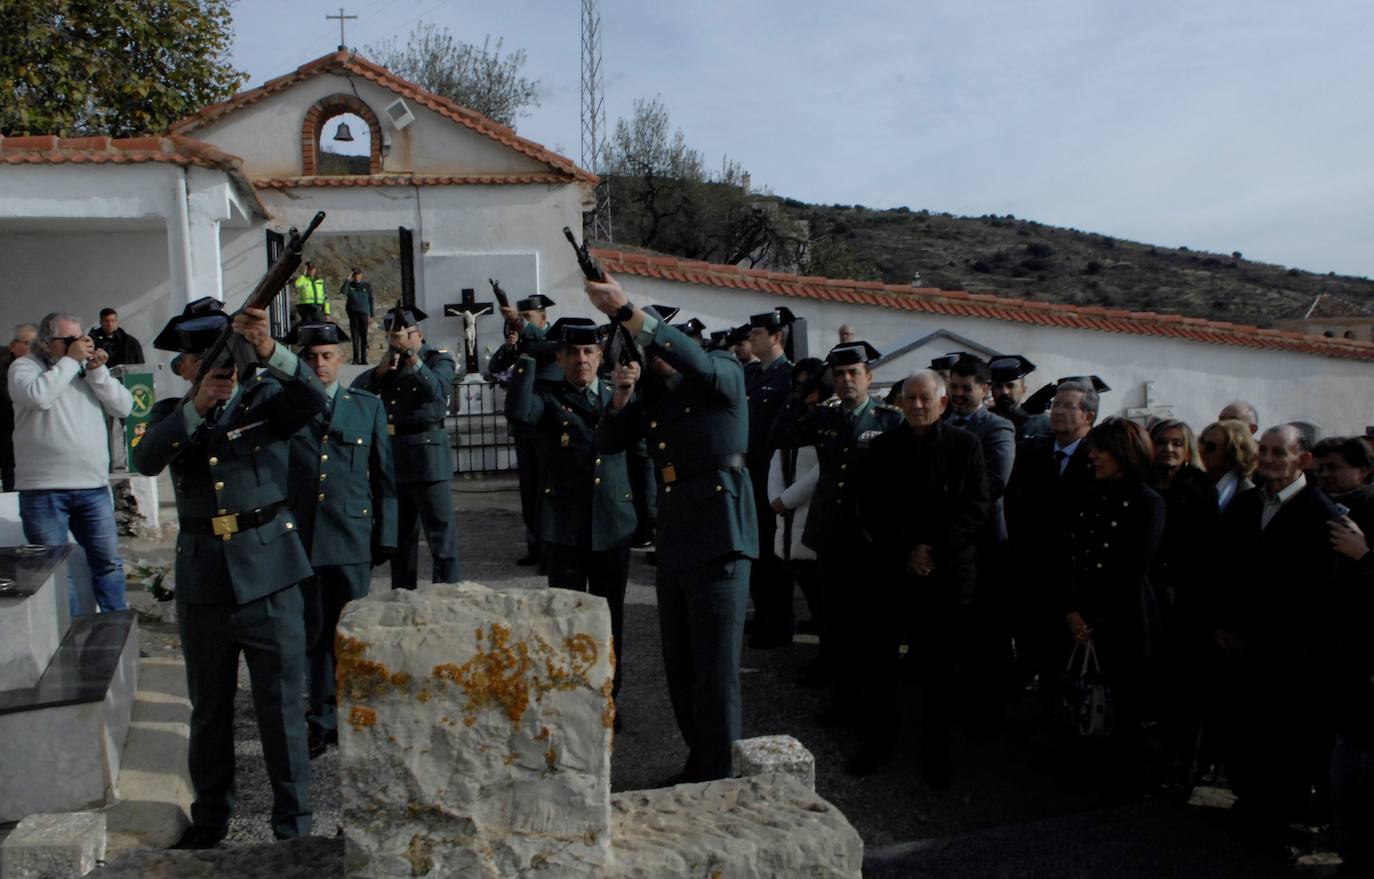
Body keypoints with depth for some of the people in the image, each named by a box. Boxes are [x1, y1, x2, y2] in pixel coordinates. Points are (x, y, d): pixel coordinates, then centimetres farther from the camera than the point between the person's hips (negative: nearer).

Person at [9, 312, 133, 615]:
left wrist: (97, 370, -5)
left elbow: (123, 407, 4)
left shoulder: (89, 368, 14)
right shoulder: (24, 366, 2)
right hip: (44, 491, -4)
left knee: (109, 563, 9)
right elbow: (38, 396, -19)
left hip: (94, 487, 4)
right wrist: (71, 360, -11)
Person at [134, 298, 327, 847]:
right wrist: (197, 405, -26)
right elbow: (145, 461, -12)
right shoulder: (173, 414, 8)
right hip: (202, 574, 3)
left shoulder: (266, 397, 1)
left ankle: (293, 822, 18)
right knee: (209, 705, 16)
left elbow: (312, 399, -21)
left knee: (281, 703, 3)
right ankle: (210, 817, 34)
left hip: (268, 570, -3)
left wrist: (269, 352, -38)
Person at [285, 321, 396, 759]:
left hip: (353, 539, 0)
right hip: (301, 538, 0)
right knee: (315, 633, 10)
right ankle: (323, 720, 23)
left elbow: (384, 476, 7)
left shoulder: (368, 405, 7)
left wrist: (386, 535, 2)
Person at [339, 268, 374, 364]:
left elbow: (371, 301, 11)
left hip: (364, 314, 0)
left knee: (364, 337, 0)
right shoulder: (349, 285, 9)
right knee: (355, 337, -2)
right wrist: (348, 279, -12)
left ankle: (364, 359, 3)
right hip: (353, 314, 0)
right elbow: (343, 292, -13)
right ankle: (356, 359, -2)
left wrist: (371, 316, 6)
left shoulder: (367, 286, 9)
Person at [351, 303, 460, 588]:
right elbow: (357, 389, 5)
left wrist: (413, 360, -24)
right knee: (400, 534, 15)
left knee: (440, 530, -5)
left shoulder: (438, 358, -1)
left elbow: (436, 390, -20)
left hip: (428, 455, -6)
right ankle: (402, 594, 26)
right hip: (392, 455, 6)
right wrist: (381, 370, -9)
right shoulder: (389, 363, 16)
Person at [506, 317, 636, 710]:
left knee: (610, 617, 11)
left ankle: (607, 697, 25)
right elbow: (517, 412, -23)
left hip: (614, 525, 3)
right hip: (565, 526, -2)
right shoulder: (547, 397, 0)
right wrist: (527, 355, -19)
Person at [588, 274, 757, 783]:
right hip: (673, 539, 8)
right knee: (679, 665, 16)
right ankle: (698, 763, 32)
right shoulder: (652, 392, 13)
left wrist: (625, 311, -34)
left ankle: (718, 781, 4)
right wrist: (621, 397, -6)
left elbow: (697, 363, -28)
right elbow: (608, 443, 13)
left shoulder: (724, 374, -6)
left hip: (718, 536, -7)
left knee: (715, 669, -6)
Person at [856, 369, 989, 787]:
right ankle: (877, 740, 21)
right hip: (890, 572, 1)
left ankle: (935, 752, 21)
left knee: (940, 667, 7)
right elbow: (870, 511, 1)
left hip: (947, 574, -1)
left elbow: (977, 509, -4)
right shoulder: (882, 447, 4)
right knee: (878, 659, 4)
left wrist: (936, 550, -13)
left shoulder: (966, 445, 2)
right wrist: (905, 551, -9)